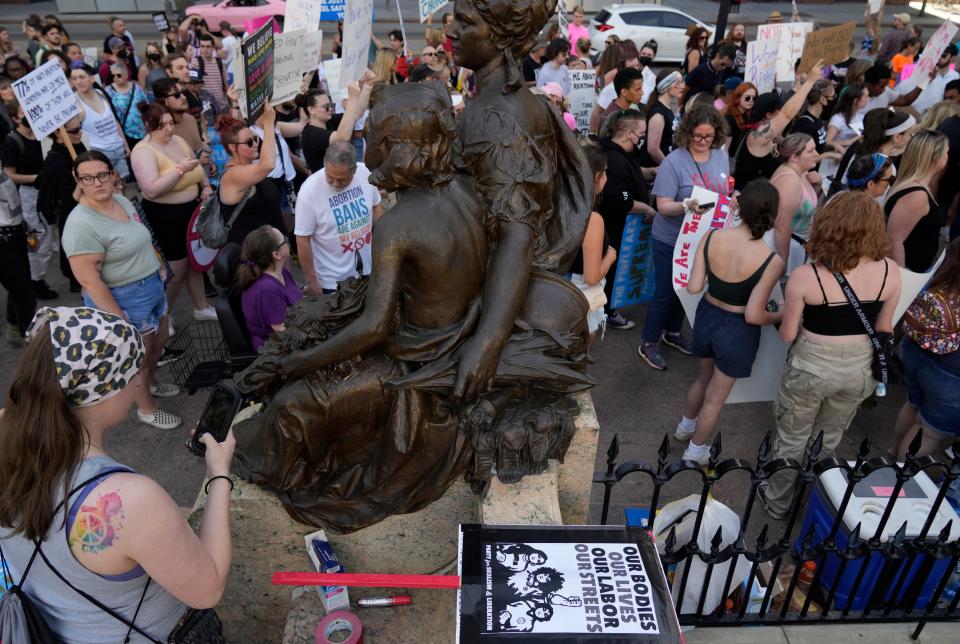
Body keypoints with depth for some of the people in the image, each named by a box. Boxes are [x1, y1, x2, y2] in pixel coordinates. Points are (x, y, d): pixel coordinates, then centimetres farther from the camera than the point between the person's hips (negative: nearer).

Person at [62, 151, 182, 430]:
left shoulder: (122, 201, 1)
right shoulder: (81, 225, -25)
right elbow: (89, 281, -25)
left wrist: (157, 272, 19)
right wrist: (120, 320, -23)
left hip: (152, 287, 8)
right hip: (122, 299, -8)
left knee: (158, 343, 25)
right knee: (139, 357, 10)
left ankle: (150, 384, 51)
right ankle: (146, 409, 31)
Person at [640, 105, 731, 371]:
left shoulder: (721, 155, 0)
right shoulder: (674, 161, -19)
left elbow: (723, 192, 12)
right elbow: (663, 206, -20)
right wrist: (687, 205, -39)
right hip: (672, 240, -6)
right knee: (665, 293, 4)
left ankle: (673, 332, 44)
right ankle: (649, 344, 23)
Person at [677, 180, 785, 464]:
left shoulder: (711, 237, -17)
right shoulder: (772, 261, -26)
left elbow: (693, 287, -12)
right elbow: (753, 316, -23)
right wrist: (779, 317, -3)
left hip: (706, 316, 4)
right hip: (737, 330, -4)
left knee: (704, 376, 33)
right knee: (716, 395, 18)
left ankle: (686, 425, 55)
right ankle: (695, 450, 38)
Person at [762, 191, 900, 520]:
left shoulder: (804, 276, -24)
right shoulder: (890, 272, -13)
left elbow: (787, 335, -14)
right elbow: (884, 328, 0)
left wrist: (787, 313, 6)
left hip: (811, 368, -3)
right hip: (859, 369, 4)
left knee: (791, 439, 20)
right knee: (828, 440, 27)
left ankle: (777, 503, 40)